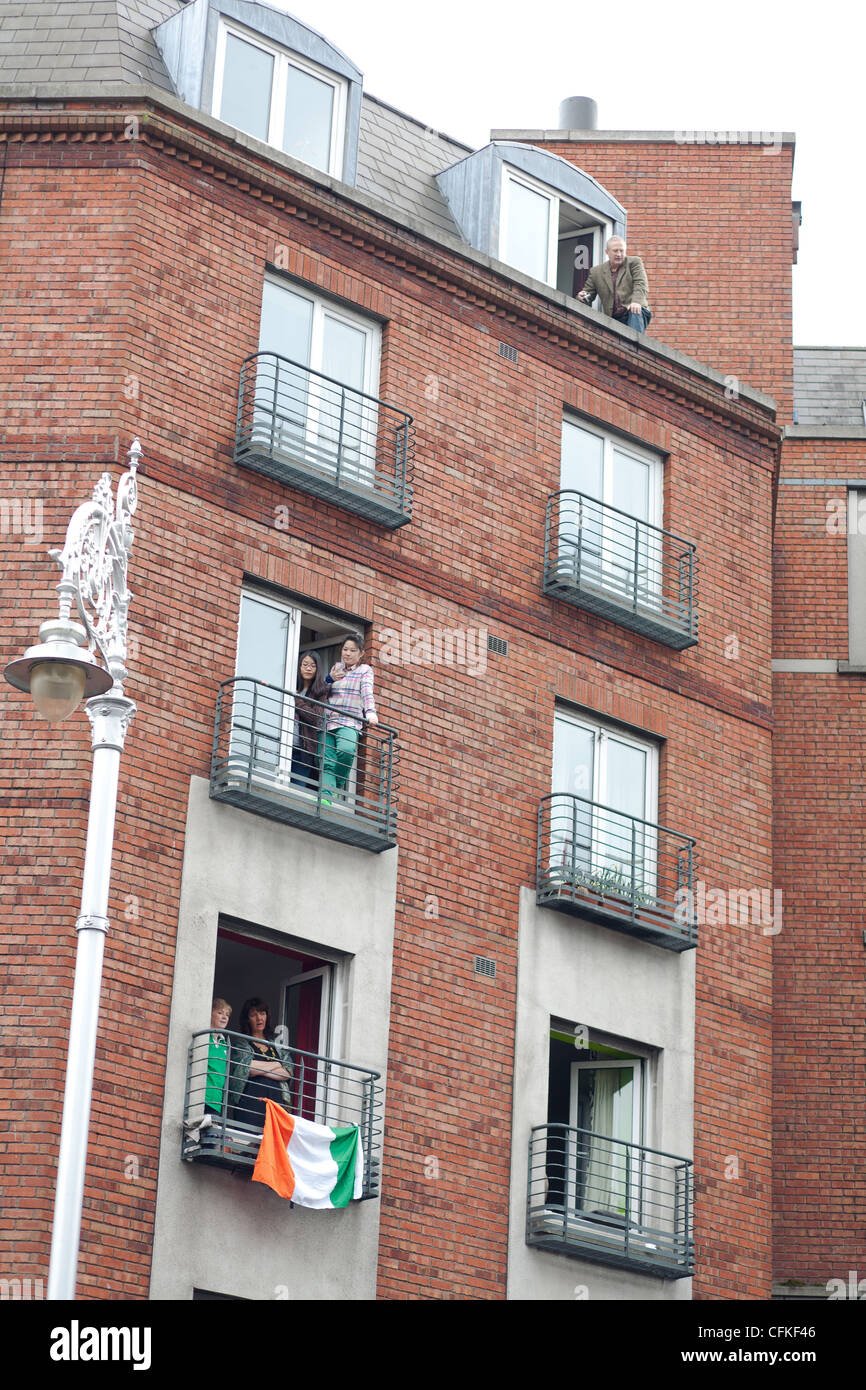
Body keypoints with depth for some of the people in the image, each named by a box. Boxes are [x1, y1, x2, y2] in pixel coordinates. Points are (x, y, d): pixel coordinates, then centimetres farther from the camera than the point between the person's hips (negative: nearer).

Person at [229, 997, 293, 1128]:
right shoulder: (241, 1043, 10)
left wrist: (259, 1071, -3)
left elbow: (288, 1072, 8)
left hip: (276, 1102, 3)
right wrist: (276, 1065, 5)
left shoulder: (277, 1045, 20)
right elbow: (246, 1066, -7)